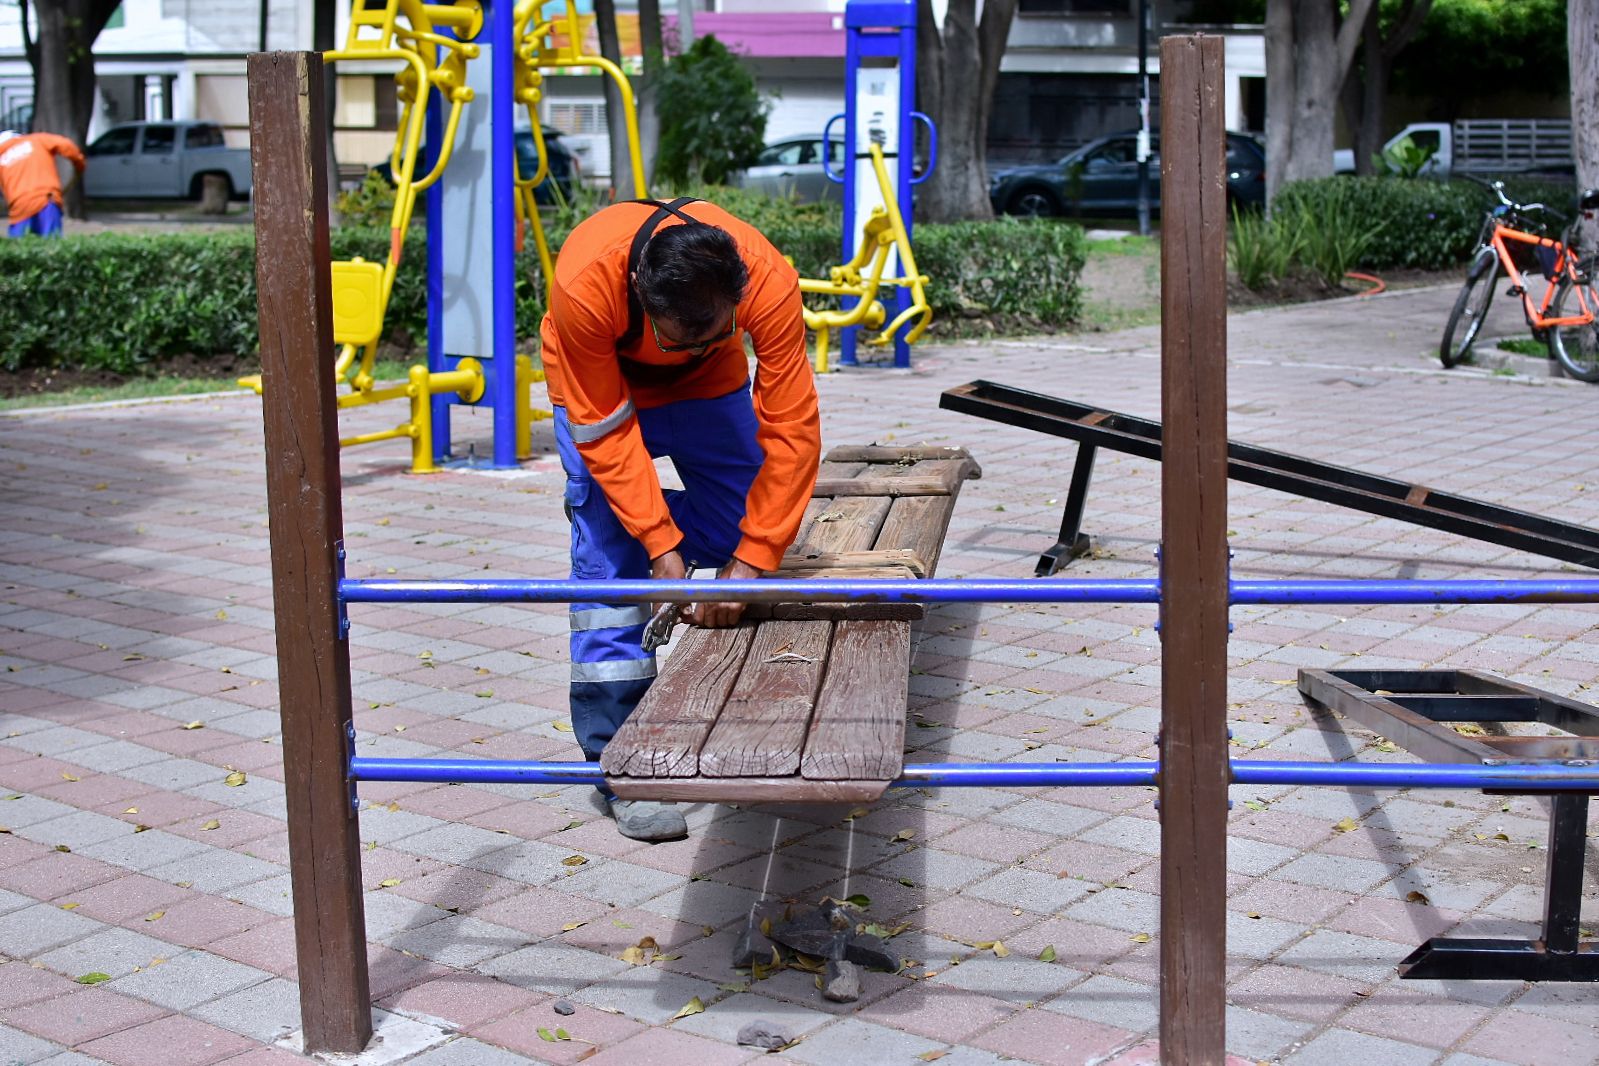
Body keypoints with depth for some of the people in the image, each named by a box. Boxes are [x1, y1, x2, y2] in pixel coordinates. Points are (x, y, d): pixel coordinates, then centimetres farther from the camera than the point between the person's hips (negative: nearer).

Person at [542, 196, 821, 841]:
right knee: (610, 562, -12)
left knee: (737, 535, -3)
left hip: (710, 385, 3)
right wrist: (661, 546, -33)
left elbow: (791, 429, -32)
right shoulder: (585, 285, -42)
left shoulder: (770, 282, -38)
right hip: (601, 385, -3)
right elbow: (606, 430, -31)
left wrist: (753, 560, -35)